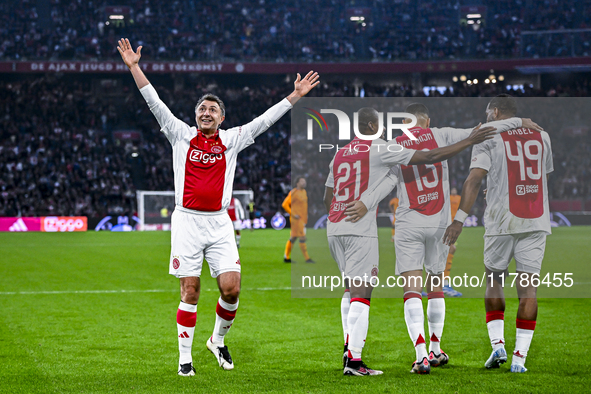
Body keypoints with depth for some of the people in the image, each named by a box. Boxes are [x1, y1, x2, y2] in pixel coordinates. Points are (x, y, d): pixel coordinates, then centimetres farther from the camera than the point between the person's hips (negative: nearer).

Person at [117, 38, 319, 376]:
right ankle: (185, 357, 7)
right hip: (187, 221, -1)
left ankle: (218, 340, 17)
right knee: (190, 291, -2)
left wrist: (296, 95, 8)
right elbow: (155, 104, 4)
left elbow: (265, 120, 11)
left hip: (219, 223, 1)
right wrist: (135, 67, -1)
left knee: (231, 288, -8)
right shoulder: (182, 135, 8)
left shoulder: (232, 140, 10)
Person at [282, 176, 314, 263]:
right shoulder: (293, 192, -13)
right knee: (302, 238, -11)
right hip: (296, 219, -9)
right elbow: (285, 204, -14)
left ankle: (286, 257, 17)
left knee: (293, 238, 11)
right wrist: (293, 214, -16)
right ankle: (307, 258, -10)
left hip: (302, 219, 9)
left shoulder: (304, 191, 14)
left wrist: (306, 215, 15)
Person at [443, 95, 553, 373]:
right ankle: (520, 358, -3)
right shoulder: (541, 136, 12)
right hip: (536, 222, 3)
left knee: (494, 281, 16)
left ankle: (497, 344, 5)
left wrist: (459, 219, -15)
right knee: (527, 287, 2)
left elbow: (474, 179, -13)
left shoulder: (489, 137, -2)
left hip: (502, 222, -3)